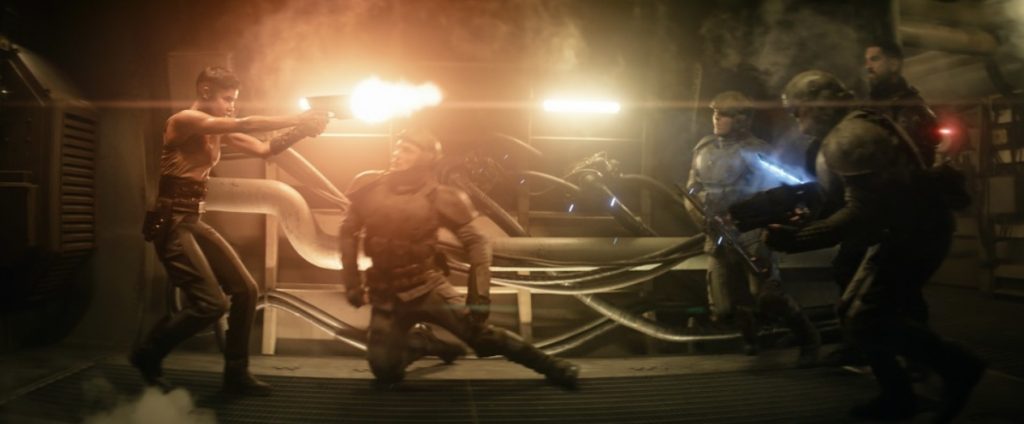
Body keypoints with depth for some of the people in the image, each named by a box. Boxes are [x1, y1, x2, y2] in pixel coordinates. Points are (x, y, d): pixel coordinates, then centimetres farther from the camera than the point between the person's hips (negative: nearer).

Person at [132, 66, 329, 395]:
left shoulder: (218, 132, 14)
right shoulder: (184, 120, -11)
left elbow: (265, 150, 9)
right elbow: (244, 126, -23)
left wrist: (300, 130, -7)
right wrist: (299, 119, -20)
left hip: (194, 222, 9)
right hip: (170, 223, -9)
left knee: (245, 290, 4)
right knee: (212, 303, -14)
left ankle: (236, 373, 14)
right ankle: (148, 354, 9)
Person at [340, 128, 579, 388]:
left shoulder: (436, 198, -12)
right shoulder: (371, 188, -5)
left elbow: (476, 242, -8)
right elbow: (349, 231, 9)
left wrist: (479, 296, -16)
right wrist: (352, 282, 5)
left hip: (428, 288, -3)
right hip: (386, 295, 3)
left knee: (480, 333, -13)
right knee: (385, 372, 0)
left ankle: (550, 366, 4)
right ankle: (424, 345, 30)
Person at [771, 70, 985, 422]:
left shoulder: (848, 138, -20)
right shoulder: (852, 129, 14)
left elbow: (863, 211, -27)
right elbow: (852, 198, 17)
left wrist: (797, 238, -27)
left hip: (913, 233, -11)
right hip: (902, 232, 11)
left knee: (866, 320, -14)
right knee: (854, 313, 11)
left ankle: (955, 365, -1)